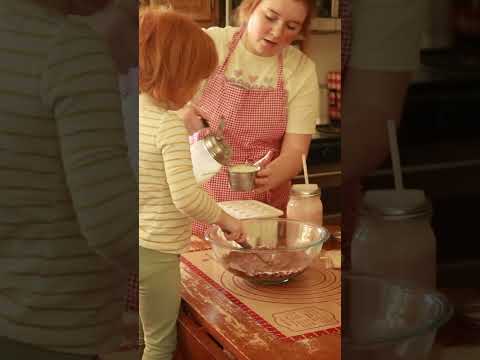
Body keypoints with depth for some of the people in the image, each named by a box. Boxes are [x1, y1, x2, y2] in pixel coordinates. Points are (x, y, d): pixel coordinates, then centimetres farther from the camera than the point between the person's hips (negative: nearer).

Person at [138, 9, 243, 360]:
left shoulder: (142, 113, 4)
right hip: (154, 252, -8)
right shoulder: (169, 123, -19)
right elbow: (186, 197, -24)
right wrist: (225, 218, -9)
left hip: (140, 246, 8)